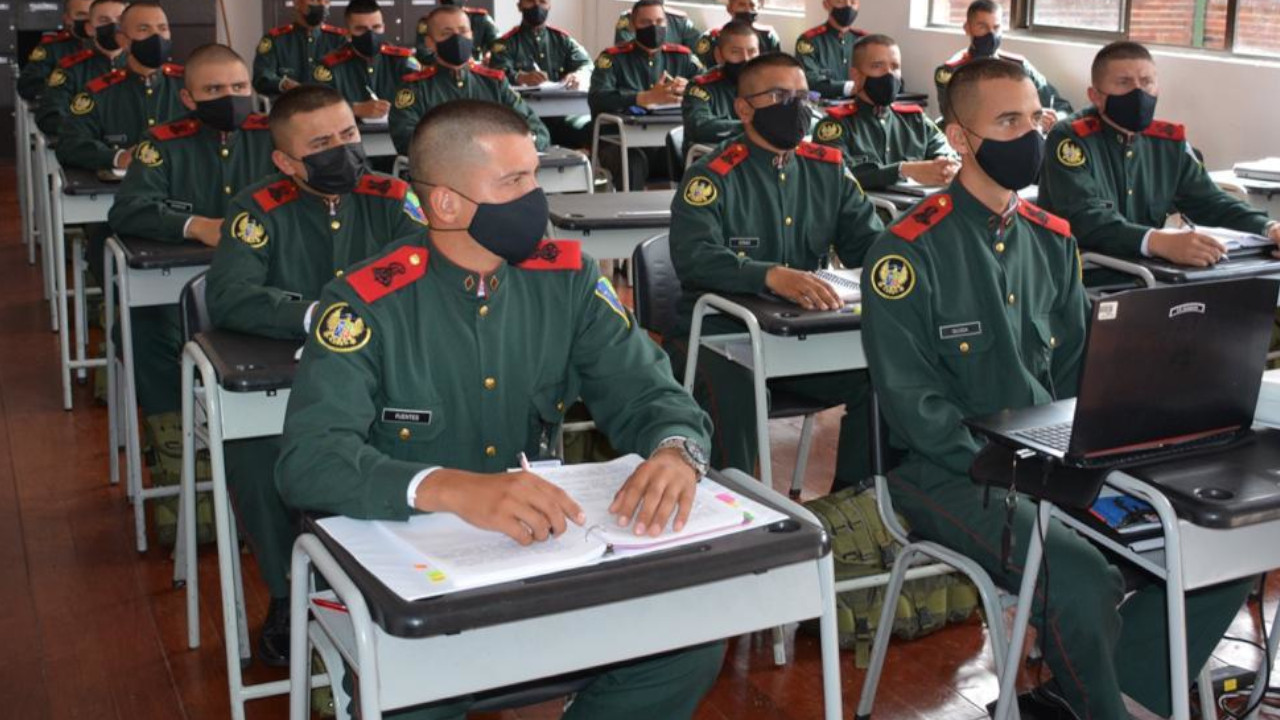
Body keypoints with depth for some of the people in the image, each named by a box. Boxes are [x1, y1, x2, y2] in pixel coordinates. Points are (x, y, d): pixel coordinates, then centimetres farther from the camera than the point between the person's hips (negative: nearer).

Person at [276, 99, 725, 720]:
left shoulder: (567, 278, 0)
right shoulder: (368, 302, -14)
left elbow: (648, 394, -3)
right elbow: (309, 459, -25)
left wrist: (676, 452, -29)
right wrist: (453, 489, -43)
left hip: (545, 549, 4)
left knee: (692, 639, -15)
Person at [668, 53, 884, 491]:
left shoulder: (829, 170, 10)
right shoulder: (713, 176, -7)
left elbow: (869, 242, 6)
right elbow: (693, 256, -24)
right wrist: (772, 276, -41)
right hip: (717, 333, -4)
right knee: (733, 388, -35)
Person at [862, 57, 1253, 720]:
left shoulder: (1052, 241, 11)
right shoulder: (909, 252, -10)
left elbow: (1073, 370, 15)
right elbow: (910, 399, -13)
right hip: (950, 470, -7)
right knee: (1083, 582, -31)